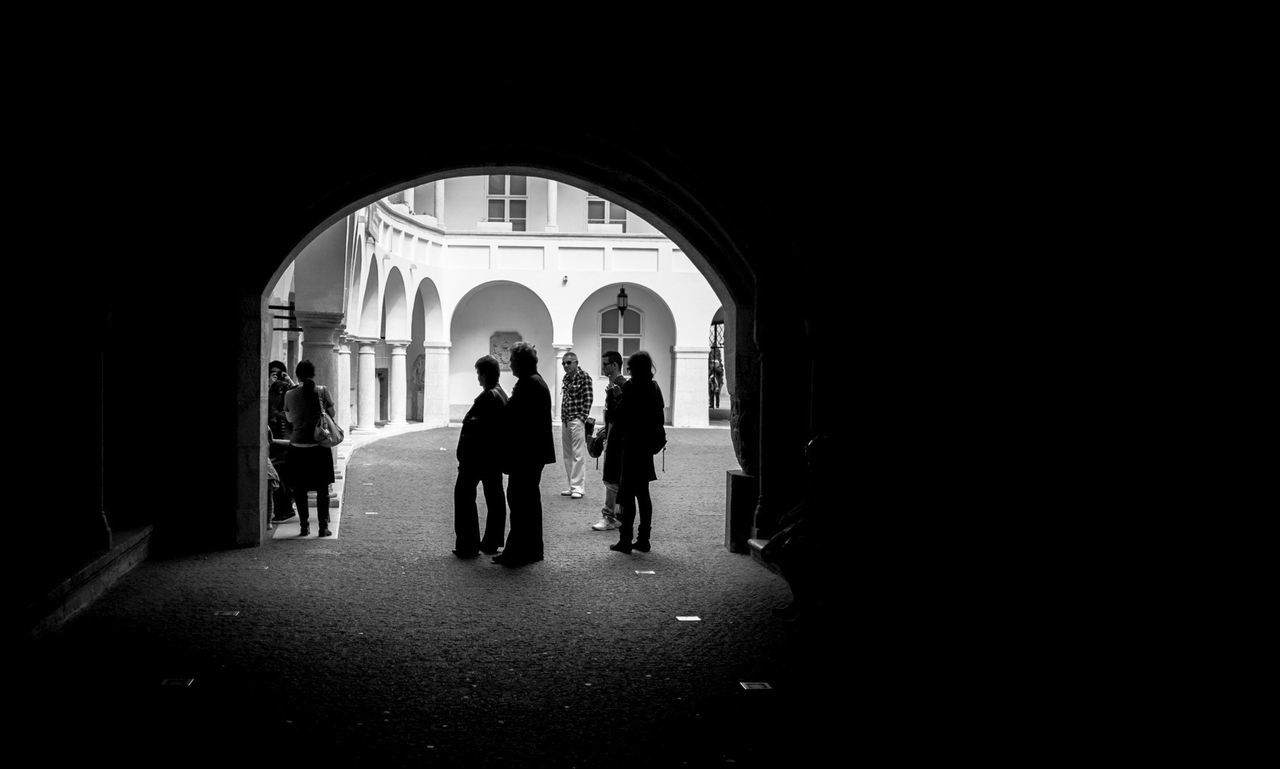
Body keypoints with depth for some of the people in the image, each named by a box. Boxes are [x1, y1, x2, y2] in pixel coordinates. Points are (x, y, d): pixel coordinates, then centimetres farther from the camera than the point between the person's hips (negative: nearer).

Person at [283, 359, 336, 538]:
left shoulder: (290, 395, -3)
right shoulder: (322, 391, -6)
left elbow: (289, 418, 10)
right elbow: (332, 413, 1)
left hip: (298, 447, 0)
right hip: (320, 445, 0)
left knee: (300, 489, 12)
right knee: (322, 489, 8)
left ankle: (304, 526, 12)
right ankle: (324, 527, 6)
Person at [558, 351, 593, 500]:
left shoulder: (583, 377, -7)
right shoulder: (566, 378, 14)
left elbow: (588, 398, -10)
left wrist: (582, 417, -14)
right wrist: (563, 417, 10)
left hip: (577, 420, -8)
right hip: (565, 421, 8)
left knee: (578, 454, -7)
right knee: (567, 455, 10)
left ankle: (578, 487, -5)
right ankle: (572, 486, 17)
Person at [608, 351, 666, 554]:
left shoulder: (630, 386, -13)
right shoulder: (654, 387, 7)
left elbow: (621, 417, -14)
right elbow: (659, 417, 10)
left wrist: (613, 441, -7)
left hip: (631, 445, -7)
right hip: (647, 446, 7)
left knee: (628, 494, -2)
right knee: (643, 493, 12)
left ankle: (625, 539, -1)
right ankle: (643, 539, 15)